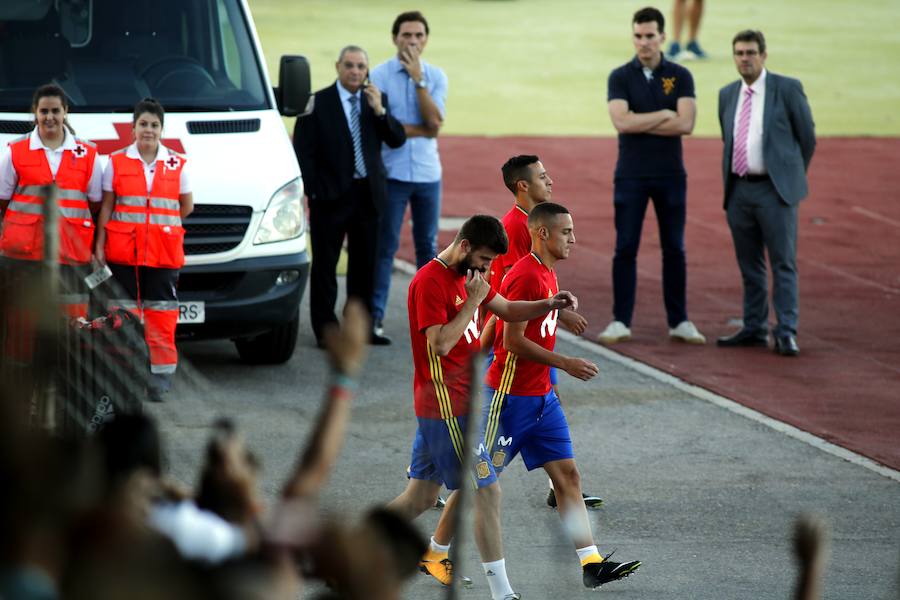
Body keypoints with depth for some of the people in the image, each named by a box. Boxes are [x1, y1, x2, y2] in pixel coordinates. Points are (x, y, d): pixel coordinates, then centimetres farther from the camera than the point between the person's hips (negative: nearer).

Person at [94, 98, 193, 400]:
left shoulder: (177, 165, 6)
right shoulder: (116, 162, 5)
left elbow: (186, 207, 15)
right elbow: (106, 207, 4)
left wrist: (158, 224, 8)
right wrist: (99, 246, 0)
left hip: (163, 253, 0)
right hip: (123, 251, 0)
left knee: (161, 314, -2)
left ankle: (160, 376, 1)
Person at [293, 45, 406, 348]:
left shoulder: (377, 101, 8)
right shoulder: (318, 103, -4)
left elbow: (397, 140, -1)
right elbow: (303, 151, -4)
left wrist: (380, 110, -14)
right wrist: (314, 191, -10)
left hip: (368, 195, 4)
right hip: (331, 197, -4)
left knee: (365, 264, 10)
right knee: (325, 265, 2)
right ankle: (325, 329, 7)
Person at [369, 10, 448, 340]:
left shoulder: (435, 76, 5)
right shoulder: (380, 75, -4)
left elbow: (435, 123, -9)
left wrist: (418, 79, -13)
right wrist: (422, 130, -8)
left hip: (428, 173, 3)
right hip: (392, 172, -3)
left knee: (427, 245, 9)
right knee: (385, 246, -3)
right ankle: (375, 315, -1)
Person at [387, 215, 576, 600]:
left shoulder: (466, 276, 13)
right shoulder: (430, 282, -17)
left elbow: (507, 310, 21)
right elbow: (441, 343, -23)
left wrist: (548, 304, 4)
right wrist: (472, 301, -20)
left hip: (437, 407, 10)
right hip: (447, 405, -10)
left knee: (420, 498, 13)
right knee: (487, 492, -8)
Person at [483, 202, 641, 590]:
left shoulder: (547, 274, 12)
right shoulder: (525, 277, -18)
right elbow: (513, 341, -22)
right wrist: (565, 364, -20)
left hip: (541, 397, 9)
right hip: (509, 397, -9)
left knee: (568, 476, 2)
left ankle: (591, 564, -1)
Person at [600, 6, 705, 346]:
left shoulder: (680, 77, 2)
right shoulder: (620, 77, 1)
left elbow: (685, 124, -12)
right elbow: (621, 123, -14)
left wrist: (640, 123, -12)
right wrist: (664, 115, -10)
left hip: (670, 175, 1)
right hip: (631, 175, -1)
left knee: (674, 249, 6)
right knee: (625, 248, -2)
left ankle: (679, 322, 12)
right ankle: (620, 322, 2)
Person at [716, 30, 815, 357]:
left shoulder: (787, 88, -3)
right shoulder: (727, 95, 12)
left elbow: (807, 137, 3)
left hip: (774, 190, -5)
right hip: (739, 191, 5)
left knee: (783, 264, -5)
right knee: (749, 266, 10)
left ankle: (786, 332, -5)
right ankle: (754, 328, 17)